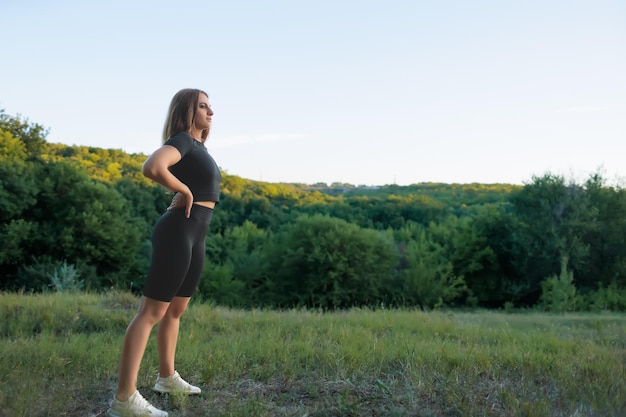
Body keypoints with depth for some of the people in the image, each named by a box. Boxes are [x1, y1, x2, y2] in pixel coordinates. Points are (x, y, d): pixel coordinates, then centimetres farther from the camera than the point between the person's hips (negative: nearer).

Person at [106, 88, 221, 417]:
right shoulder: (182, 140, -10)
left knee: (176, 310, 18)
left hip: (194, 236, 10)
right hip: (177, 233, -10)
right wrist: (184, 191, -16)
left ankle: (167, 377, 33)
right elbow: (151, 167, -31)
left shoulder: (197, 146, 17)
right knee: (151, 312, -10)